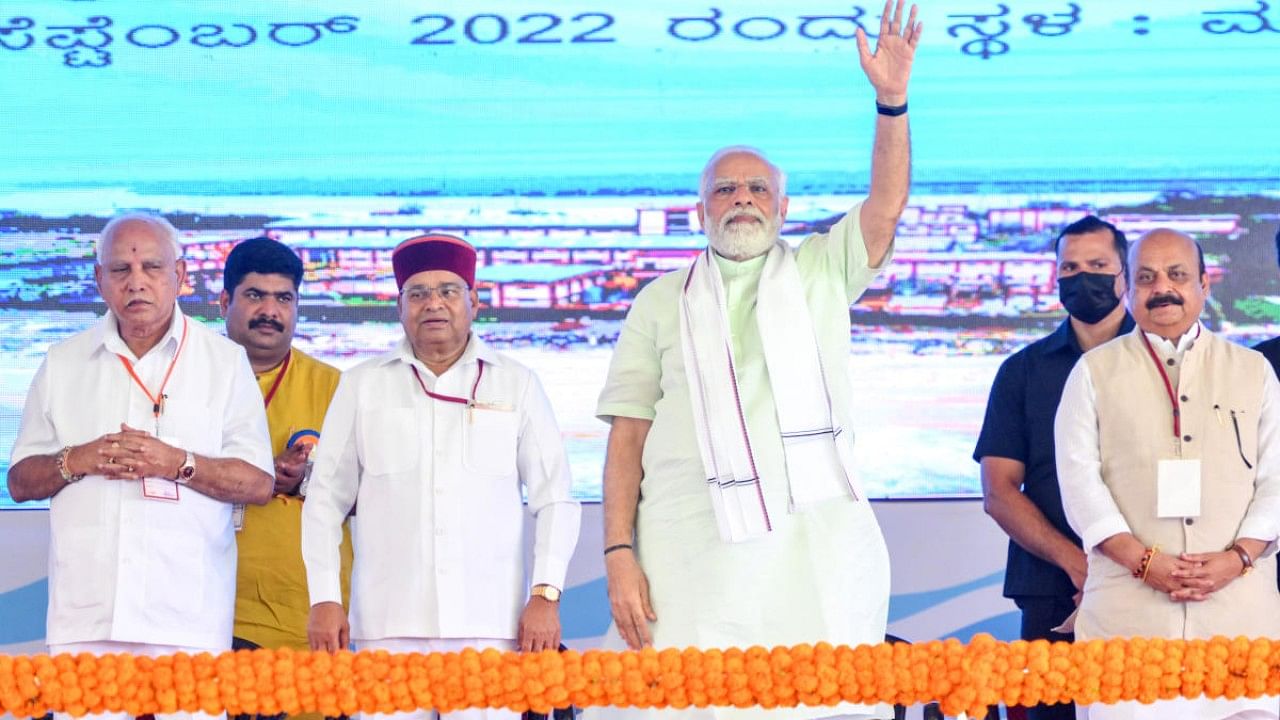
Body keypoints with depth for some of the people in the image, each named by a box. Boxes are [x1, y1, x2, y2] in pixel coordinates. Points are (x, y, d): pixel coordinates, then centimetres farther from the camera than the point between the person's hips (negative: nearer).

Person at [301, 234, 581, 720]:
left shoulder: (516, 384, 10)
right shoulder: (363, 385, 11)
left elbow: (554, 499, 8)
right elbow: (325, 500, 11)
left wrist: (546, 595, -1)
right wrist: (324, 599, 4)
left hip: (490, 624, 0)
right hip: (387, 625, 1)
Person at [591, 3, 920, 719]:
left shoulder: (822, 272, 17)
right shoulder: (663, 302, 14)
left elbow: (888, 203, 1)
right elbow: (628, 436, 8)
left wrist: (892, 100, -13)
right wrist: (619, 553, -2)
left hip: (814, 551, 0)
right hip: (691, 561, 0)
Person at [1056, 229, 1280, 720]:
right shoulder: (1095, 371, 11)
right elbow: (1079, 477, 2)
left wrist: (1237, 558, -7)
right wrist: (1144, 561, -10)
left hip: (1240, 604, 1)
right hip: (1129, 610, -1)